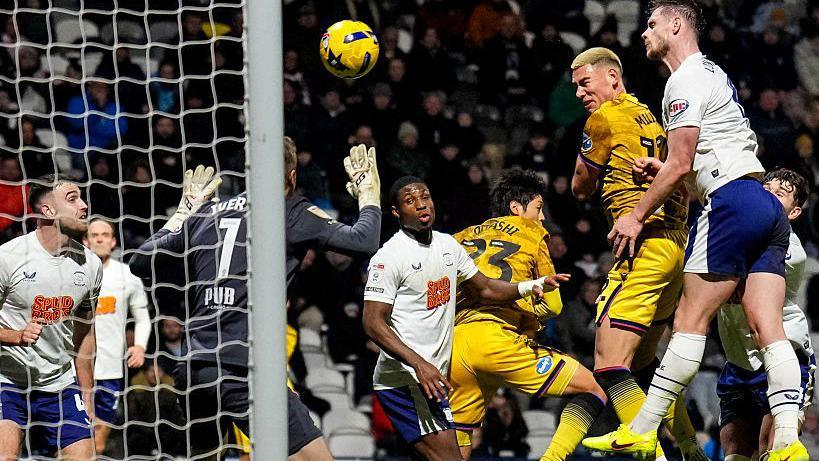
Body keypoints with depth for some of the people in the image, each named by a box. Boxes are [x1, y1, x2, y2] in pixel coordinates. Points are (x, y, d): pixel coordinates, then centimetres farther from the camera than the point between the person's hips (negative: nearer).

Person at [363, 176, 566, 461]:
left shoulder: (448, 245, 12)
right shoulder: (389, 257, -12)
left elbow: (483, 289, 21)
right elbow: (373, 324, -16)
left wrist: (529, 287, 2)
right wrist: (420, 365, -25)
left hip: (431, 377, 9)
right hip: (404, 380, -9)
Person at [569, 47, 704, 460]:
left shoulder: (605, 118, -3)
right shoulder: (650, 118, 20)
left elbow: (581, 189, 7)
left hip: (644, 250, -9)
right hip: (677, 245, 9)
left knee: (610, 369, -14)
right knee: (640, 363, 21)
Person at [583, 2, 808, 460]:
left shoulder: (686, 80, -5)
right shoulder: (715, 74, 26)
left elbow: (680, 165, -9)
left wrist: (636, 216, 0)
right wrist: (666, 167, 22)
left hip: (730, 204, -9)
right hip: (769, 208, 9)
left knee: (690, 321, -6)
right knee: (769, 330, -3)